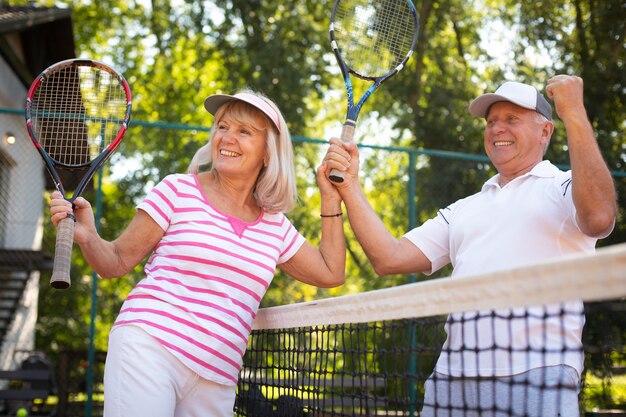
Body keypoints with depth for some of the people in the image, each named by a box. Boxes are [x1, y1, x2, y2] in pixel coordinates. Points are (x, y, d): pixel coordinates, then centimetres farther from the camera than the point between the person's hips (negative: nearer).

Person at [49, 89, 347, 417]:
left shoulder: (275, 226, 11)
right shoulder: (177, 191, 0)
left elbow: (331, 273, 17)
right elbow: (117, 261, 2)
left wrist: (330, 198, 13)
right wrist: (86, 236, -20)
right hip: (148, 350, -4)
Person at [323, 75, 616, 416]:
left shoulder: (563, 187, 6)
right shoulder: (462, 210, 21)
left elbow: (599, 219, -18)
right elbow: (390, 258, 12)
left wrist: (574, 113, -16)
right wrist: (349, 185, 5)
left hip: (535, 378, -4)